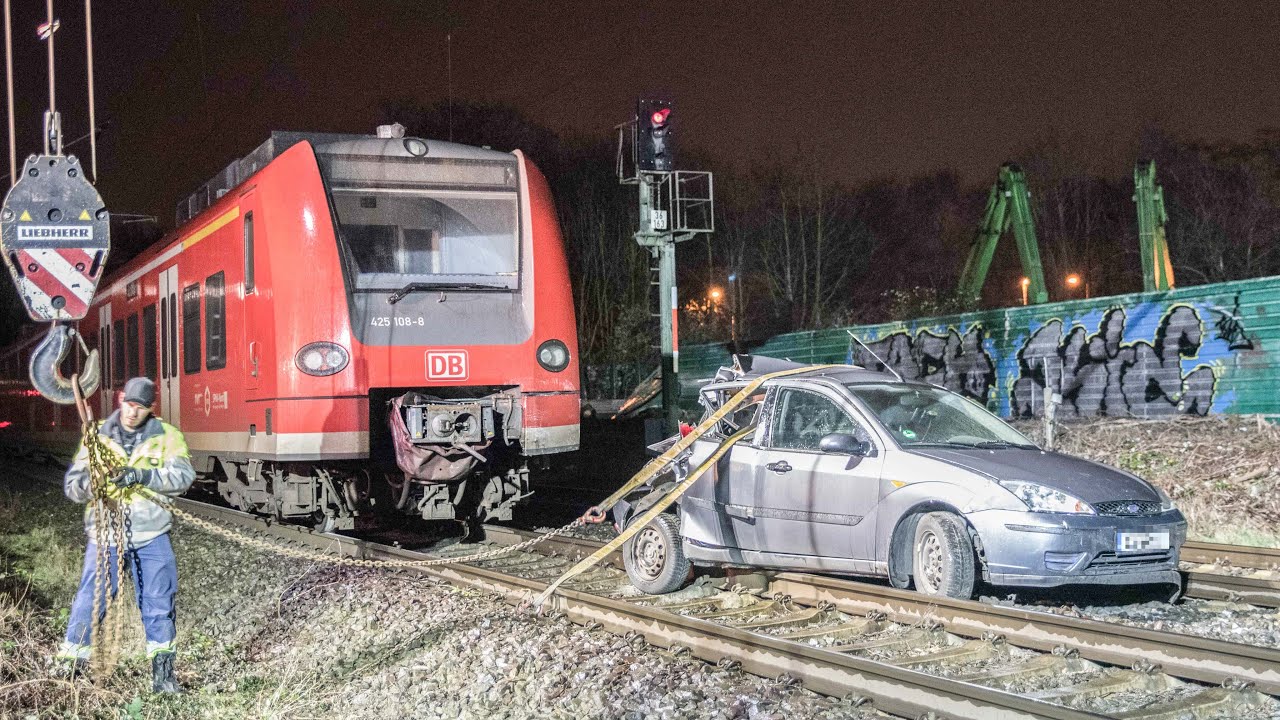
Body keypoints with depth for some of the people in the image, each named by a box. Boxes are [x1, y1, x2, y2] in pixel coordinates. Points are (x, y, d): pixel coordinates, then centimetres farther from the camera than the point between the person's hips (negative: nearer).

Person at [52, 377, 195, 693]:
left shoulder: (167, 436, 1)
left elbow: (184, 476, -12)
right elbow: (72, 485, 1)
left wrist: (142, 475, -24)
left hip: (151, 534, 0)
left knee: (158, 602, 3)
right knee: (90, 600, 0)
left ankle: (162, 671, 14)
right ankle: (68, 667, 14)